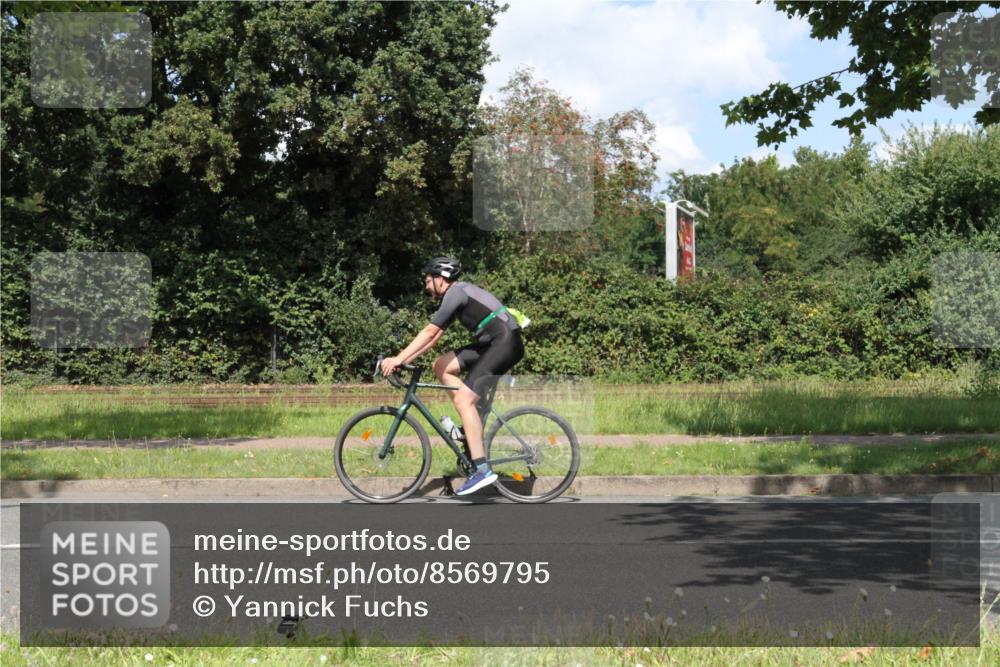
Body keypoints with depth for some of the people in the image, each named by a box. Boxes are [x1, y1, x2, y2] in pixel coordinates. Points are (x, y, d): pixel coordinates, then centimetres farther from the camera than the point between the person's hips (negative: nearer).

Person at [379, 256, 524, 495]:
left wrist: (398, 359, -17)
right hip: (491, 343, 10)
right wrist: (405, 359, 12)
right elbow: (435, 336, 19)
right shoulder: (457, 294, 19)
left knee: (463, 399, -16)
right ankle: (473, 423, 6)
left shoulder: (456, 293, -11)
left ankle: (482, 469, -19)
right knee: (441, 366, 7)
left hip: (505, 343, -10)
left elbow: (430, 332, -17)